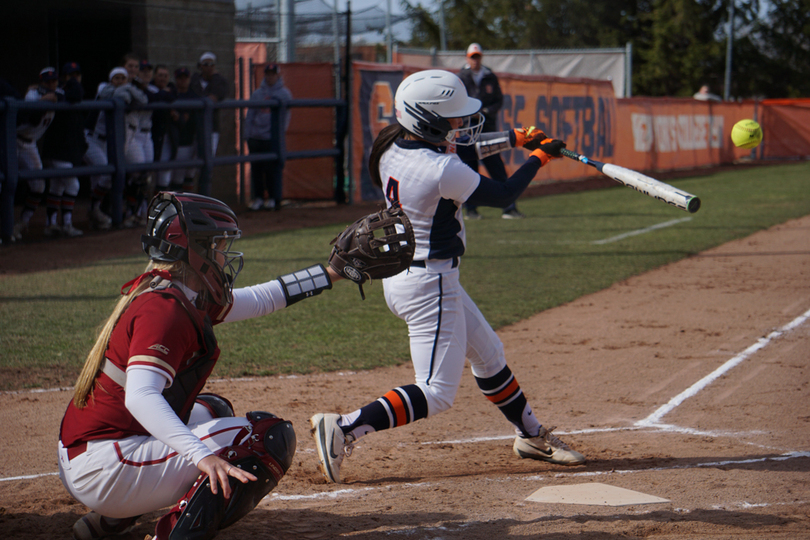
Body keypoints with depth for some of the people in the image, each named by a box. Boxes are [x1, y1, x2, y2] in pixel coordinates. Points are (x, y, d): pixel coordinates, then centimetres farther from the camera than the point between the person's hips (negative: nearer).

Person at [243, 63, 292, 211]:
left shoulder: (284, 94, 6)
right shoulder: (257, 93, 13)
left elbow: (285, 118, 5)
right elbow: (249, 116, 14)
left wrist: (280, 135, -1)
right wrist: (247, 136, 6)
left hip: (274, 138, -3)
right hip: (255, 138, 3)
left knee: (274, 169, -5)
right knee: (256, 169, 4)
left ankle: (274, 199, 3)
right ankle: (258, 198, 11)